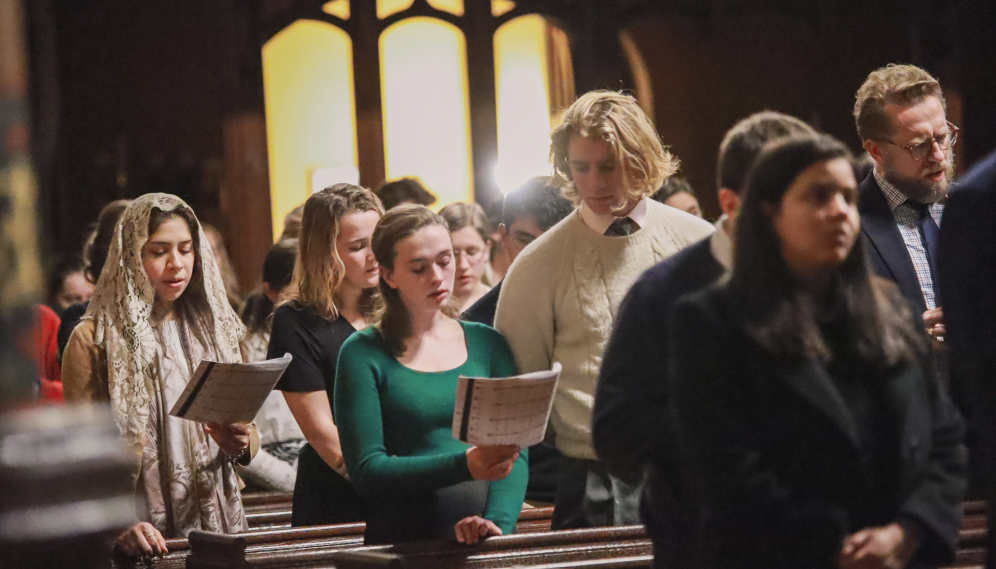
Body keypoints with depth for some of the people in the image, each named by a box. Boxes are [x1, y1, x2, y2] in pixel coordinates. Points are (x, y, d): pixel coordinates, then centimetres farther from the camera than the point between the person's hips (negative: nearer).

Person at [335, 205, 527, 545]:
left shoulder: (487, 344, 11)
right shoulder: (363, 354, 2)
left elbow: (515, 452, 4)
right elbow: (366, 469, -6)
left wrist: (498, 522, -14)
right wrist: (465, 466, -18)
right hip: (402, 540, -2)